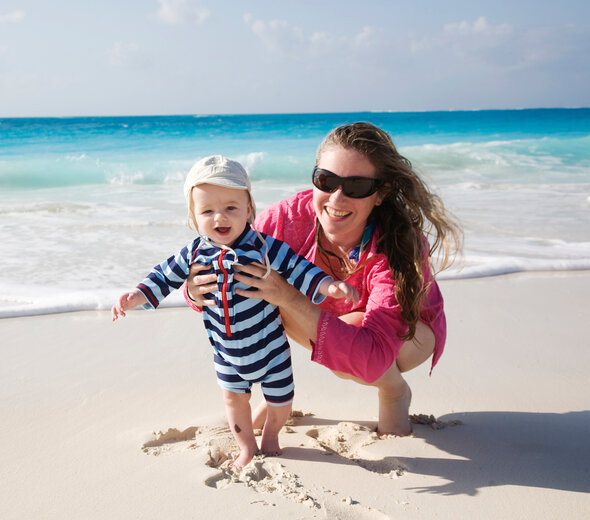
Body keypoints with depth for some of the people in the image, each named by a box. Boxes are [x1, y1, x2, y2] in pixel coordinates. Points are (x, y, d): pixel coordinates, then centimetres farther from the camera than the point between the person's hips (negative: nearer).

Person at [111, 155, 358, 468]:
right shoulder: (195, 253, -11)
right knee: (233, 396, 16)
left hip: (268, 346, -2)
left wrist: (329, 285, -29)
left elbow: (297, 269, -15)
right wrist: (137, 296, -5)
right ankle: (247, 447, 41)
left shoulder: (264, 247, -21)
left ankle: (270, 436, 44)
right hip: (226, 351, 2)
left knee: (280, 400, 12)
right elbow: (166, 275, 4)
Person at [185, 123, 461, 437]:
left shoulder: (400, 247, -39)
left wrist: (290, 299, -54)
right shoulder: (290, 218, -29)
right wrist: (197, 288, -43)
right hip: (329, 318, 3)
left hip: (410, 333, -2)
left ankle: (395, 391, -1)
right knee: (266, 297, -24)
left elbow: (371, 360, -47)